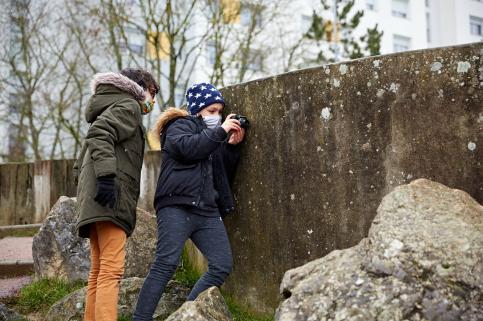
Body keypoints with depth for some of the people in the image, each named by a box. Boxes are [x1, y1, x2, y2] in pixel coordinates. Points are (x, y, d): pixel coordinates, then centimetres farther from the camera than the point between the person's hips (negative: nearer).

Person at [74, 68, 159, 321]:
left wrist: (84, 184, 24)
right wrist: (106, 175, -25)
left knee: (98, 271, 9)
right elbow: (99, 132, -17)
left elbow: (81, 164, 28)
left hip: (94, 199, 10)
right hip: (111, 195, -10)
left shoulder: (112, 107, 32)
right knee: (111, 269, -17)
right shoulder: (128, 105, 3)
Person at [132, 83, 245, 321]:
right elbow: (189, 148, -16)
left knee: (222, 265, -2)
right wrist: (220, 131, -9)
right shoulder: (180, 126, 7)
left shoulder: (211, 134, 27)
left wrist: (232, 146, 11)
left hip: (207, 211, 7)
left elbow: (224, 174, 25)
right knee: (166, 264, -16)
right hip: (177, 206, -7)